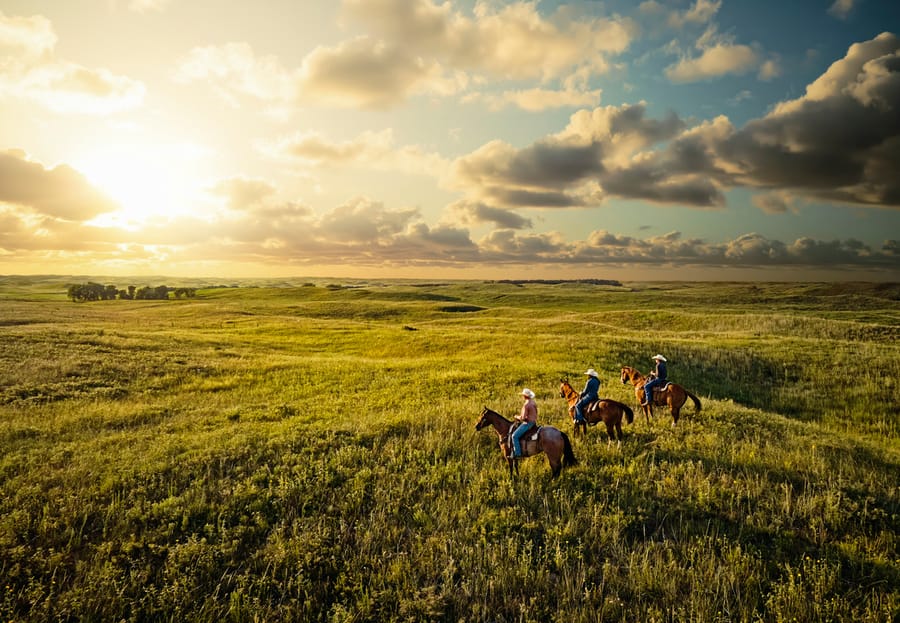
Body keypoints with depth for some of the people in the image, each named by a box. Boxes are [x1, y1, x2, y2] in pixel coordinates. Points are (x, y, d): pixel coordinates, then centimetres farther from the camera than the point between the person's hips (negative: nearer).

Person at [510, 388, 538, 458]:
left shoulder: (526, 405, -21)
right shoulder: (534, 403, 8)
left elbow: (523, 418, -23)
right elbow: (535, 414, 19)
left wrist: (517, 417, -2)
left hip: (528, 423, -11)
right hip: (533, 422, 11)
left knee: (515, 436, -13)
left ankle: (518, 454, -15)